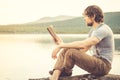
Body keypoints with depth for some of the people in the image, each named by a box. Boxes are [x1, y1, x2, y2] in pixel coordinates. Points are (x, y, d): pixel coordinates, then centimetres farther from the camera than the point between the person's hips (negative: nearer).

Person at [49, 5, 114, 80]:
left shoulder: (103, 29, -16)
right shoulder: (93, 31, 16)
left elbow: (83, 44, -28)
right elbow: (83, 49, 11)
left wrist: (61, 45, -23)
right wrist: (63, 44, 1)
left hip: (103, 65, -9)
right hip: (96, 62, 10)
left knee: (71, 52, -26)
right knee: (65, 50, -4)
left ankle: (66, 72, 3)